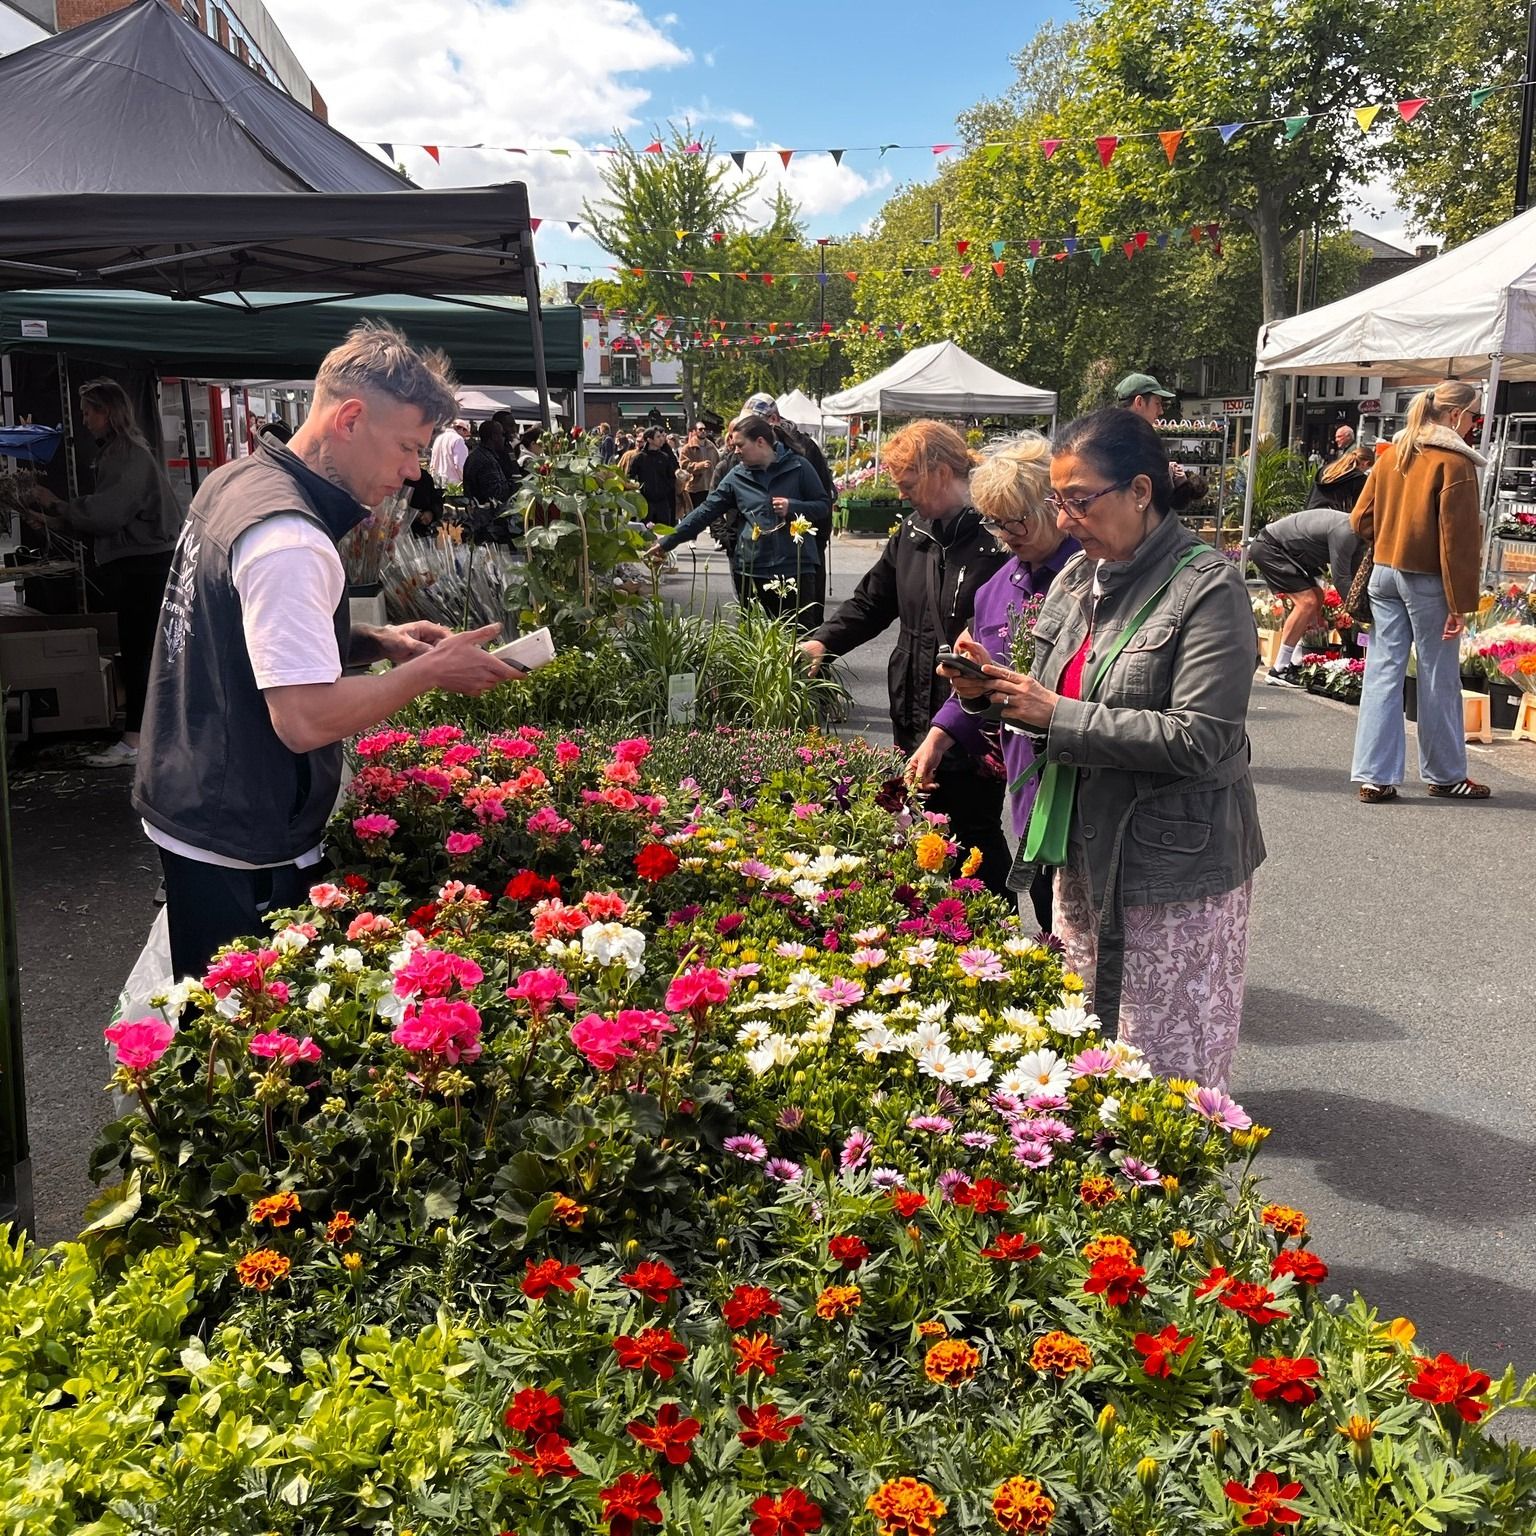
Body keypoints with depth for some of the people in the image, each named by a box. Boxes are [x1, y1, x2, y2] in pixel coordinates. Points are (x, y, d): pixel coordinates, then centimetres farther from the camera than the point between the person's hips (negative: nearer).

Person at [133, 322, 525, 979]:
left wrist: (377, 642, 5)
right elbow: (307, 720, -31)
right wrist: (432, 671, -18)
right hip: (245, 854, -9)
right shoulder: (290, 542, -26)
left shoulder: (234, 480, 6)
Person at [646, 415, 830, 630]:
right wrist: (668, 542, 3)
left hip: (795, 569, -3)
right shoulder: (737, 477, 9)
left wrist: (792, 507, -14)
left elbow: (825, 507, 3)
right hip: (751, 570, 3)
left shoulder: (797, 467, 0)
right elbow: (706, 511, 7)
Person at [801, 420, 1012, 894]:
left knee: (977, 836, 6)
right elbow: (870, 602, 18)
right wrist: (824, 642, 0)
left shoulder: (996, 539, -15)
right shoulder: (912, 535, 10)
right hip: (914, 722, 7)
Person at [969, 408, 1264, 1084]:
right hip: (1086, 848, 7)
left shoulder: (1208, 589, -15)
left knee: (1165, 1066, 3)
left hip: (1172, 866, -7)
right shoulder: (1079, 577, 8)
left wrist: (1057, 716, -22)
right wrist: (1004, 692, -4)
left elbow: (1199, 739, -23)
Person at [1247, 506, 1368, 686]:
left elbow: (1355, 576, 7)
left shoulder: (1356, 536, 5)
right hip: (1268, 547, -11)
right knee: (1307, 602, -16)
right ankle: (1279, 670, -14)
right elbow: (1341, 578, -20)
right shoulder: (1345, 532, -25)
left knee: (1317, 597, 9)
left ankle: (1295, 663, 7)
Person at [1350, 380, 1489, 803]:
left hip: (1384, 574, 6)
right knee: (1439, 679, 6)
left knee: (1383, 672, 5)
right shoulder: (1454, 462, -13)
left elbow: (1361, 519, 10)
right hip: (1428, 580, -6)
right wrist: (1461, 602, -13)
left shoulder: (1391, 455, 7)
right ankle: (1445, 775, 19)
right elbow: (1458, 539, -15)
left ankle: (1374, 776, 3)